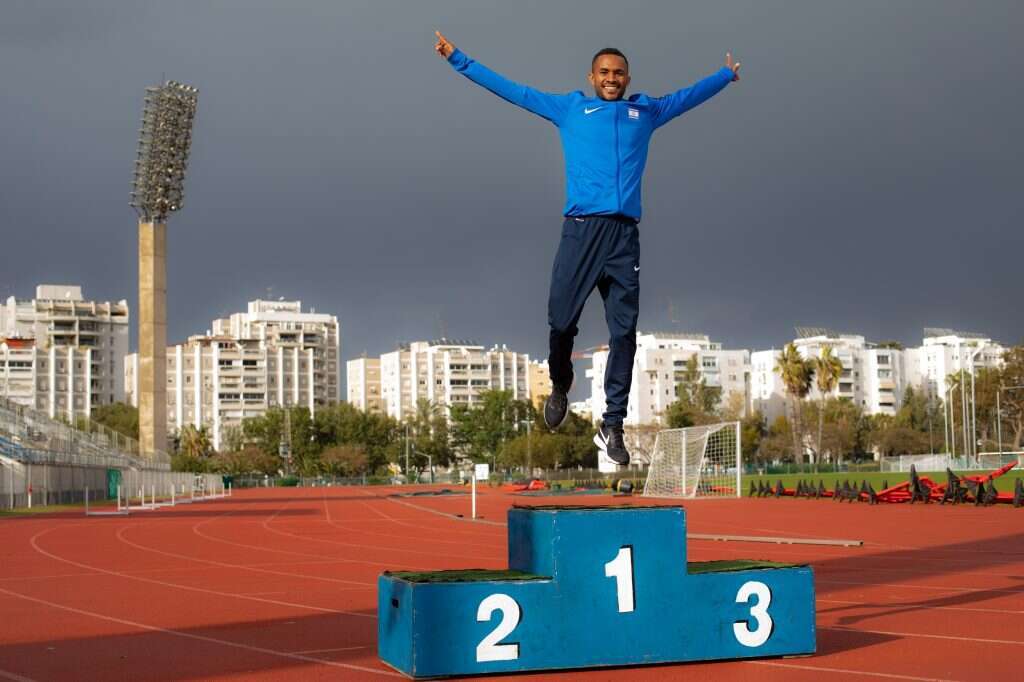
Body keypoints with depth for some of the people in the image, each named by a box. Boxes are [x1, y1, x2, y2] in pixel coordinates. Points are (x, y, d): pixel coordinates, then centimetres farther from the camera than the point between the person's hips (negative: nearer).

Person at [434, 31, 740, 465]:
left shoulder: (646, 112, 23)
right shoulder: (569, 108, 17)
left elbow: (688, 96, 39)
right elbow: (510, 89, 19)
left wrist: (726, 75, 51)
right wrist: (458, 59, 19)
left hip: (624, 234, 2)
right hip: (581, 229, -1)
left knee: (623, 334, -2)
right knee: (562, 322, -3)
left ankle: (612, 427, 4)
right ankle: (560, 387, 27)